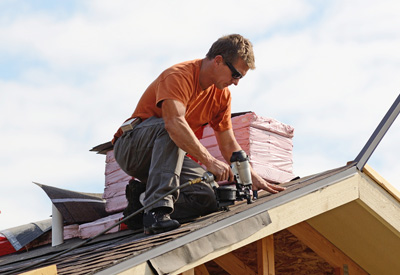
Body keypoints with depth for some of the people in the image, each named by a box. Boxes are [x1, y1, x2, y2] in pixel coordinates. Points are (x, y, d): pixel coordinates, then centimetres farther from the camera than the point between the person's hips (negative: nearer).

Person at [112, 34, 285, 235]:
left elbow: (228, 144, 10)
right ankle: (157, 209, -41)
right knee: (171, 129, -39)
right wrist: (209, 161, -44)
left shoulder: (222, 95, 5)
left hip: (167, 154, 7)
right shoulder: (179, 76, -22)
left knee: (207, 200, -18)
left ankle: (143, 194, -3)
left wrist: (252, 176, -4)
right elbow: (174, 122, -39)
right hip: (131, 148, -7)